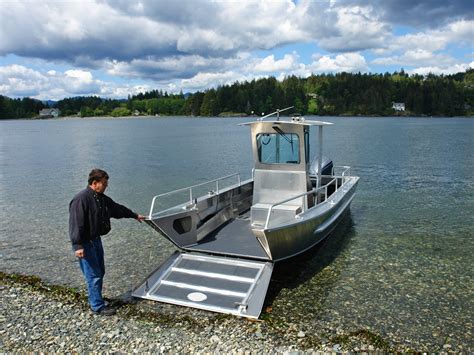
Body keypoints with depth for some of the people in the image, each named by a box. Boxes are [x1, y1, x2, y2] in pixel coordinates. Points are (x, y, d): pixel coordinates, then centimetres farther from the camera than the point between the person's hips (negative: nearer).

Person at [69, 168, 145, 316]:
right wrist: (77, 246, -29)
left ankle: (96, 299, 32)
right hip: (85, 244, -9)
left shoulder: (102, 199, 8)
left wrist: (135, 215, 30)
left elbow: (118, 209, 22)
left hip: (96, 240, 9)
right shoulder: (81, 199, -21)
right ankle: (98, 306, 6)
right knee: (94, 275, -5)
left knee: (100, 272, 17)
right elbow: (75, 224, -25)